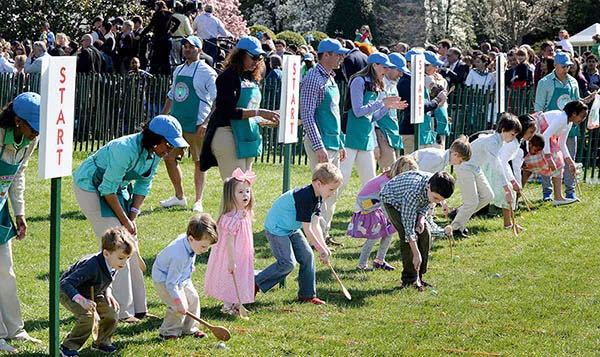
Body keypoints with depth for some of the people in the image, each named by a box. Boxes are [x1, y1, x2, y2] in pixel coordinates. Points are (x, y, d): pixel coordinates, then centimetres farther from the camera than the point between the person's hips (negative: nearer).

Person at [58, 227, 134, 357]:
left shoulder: (113, 266, -14)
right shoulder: (92, 266, -40)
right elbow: (65, 284, -42)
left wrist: (108, 293, -12)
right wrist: (81, 300, -52)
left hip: (92, 294, 7)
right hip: (68, 293, -7)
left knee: (111, 314, -6)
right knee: (89, 316, -27)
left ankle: (101, 342, 19)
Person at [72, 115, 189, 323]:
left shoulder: (156, 153, -9)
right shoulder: (126, 150, -34)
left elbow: (144, 184, 2)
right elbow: (107, 190, -27)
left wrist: (132, 217, -6)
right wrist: (125, 221, -19)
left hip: (117, 186, 8)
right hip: (91, 186, -8)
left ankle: (137, 308, 11)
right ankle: (121, 311, -11)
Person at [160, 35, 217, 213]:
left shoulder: (206, 72, -7)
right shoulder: (179, 70, 14)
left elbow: (217, 100, -12)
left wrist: (207, 123, -20)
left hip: (196, 125, -7)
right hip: (176, 122, 7)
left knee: (199, 162, 0)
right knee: (169, 158, 8)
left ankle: (198, 201, 5)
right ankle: (179, 197, 21)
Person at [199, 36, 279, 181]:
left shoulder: (252, 79, 14)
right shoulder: (228, 77, -10)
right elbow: (229, 111, -19)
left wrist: (268, 121, 1)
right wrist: (259, 112, -21)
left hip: (248, 139, 9)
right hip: (227, 135, -9)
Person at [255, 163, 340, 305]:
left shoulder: (317, 197, 0)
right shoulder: (305, 197, -30)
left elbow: (315, 226, 0)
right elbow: (307, 230, -26)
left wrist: (324, 247, -10)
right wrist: (321, 249, -19)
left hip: (291, 229, 10)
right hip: (276, 229, -10)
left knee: (307, 256, 3)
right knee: (287, 263, -15)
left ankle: (307, 294, 12)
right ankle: (254, 284, -4)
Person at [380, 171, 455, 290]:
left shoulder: (435, 188, -25)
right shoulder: (413, 192, -45)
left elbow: (426, 203, -1)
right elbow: (408, 226, -39)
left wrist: (421, 217, -21)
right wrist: (416, 254, -37)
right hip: (392, 200, -7)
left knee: (424, 234, -5)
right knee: (406, 235, -21)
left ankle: (418, 277, 4)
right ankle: (409, 279, -13)